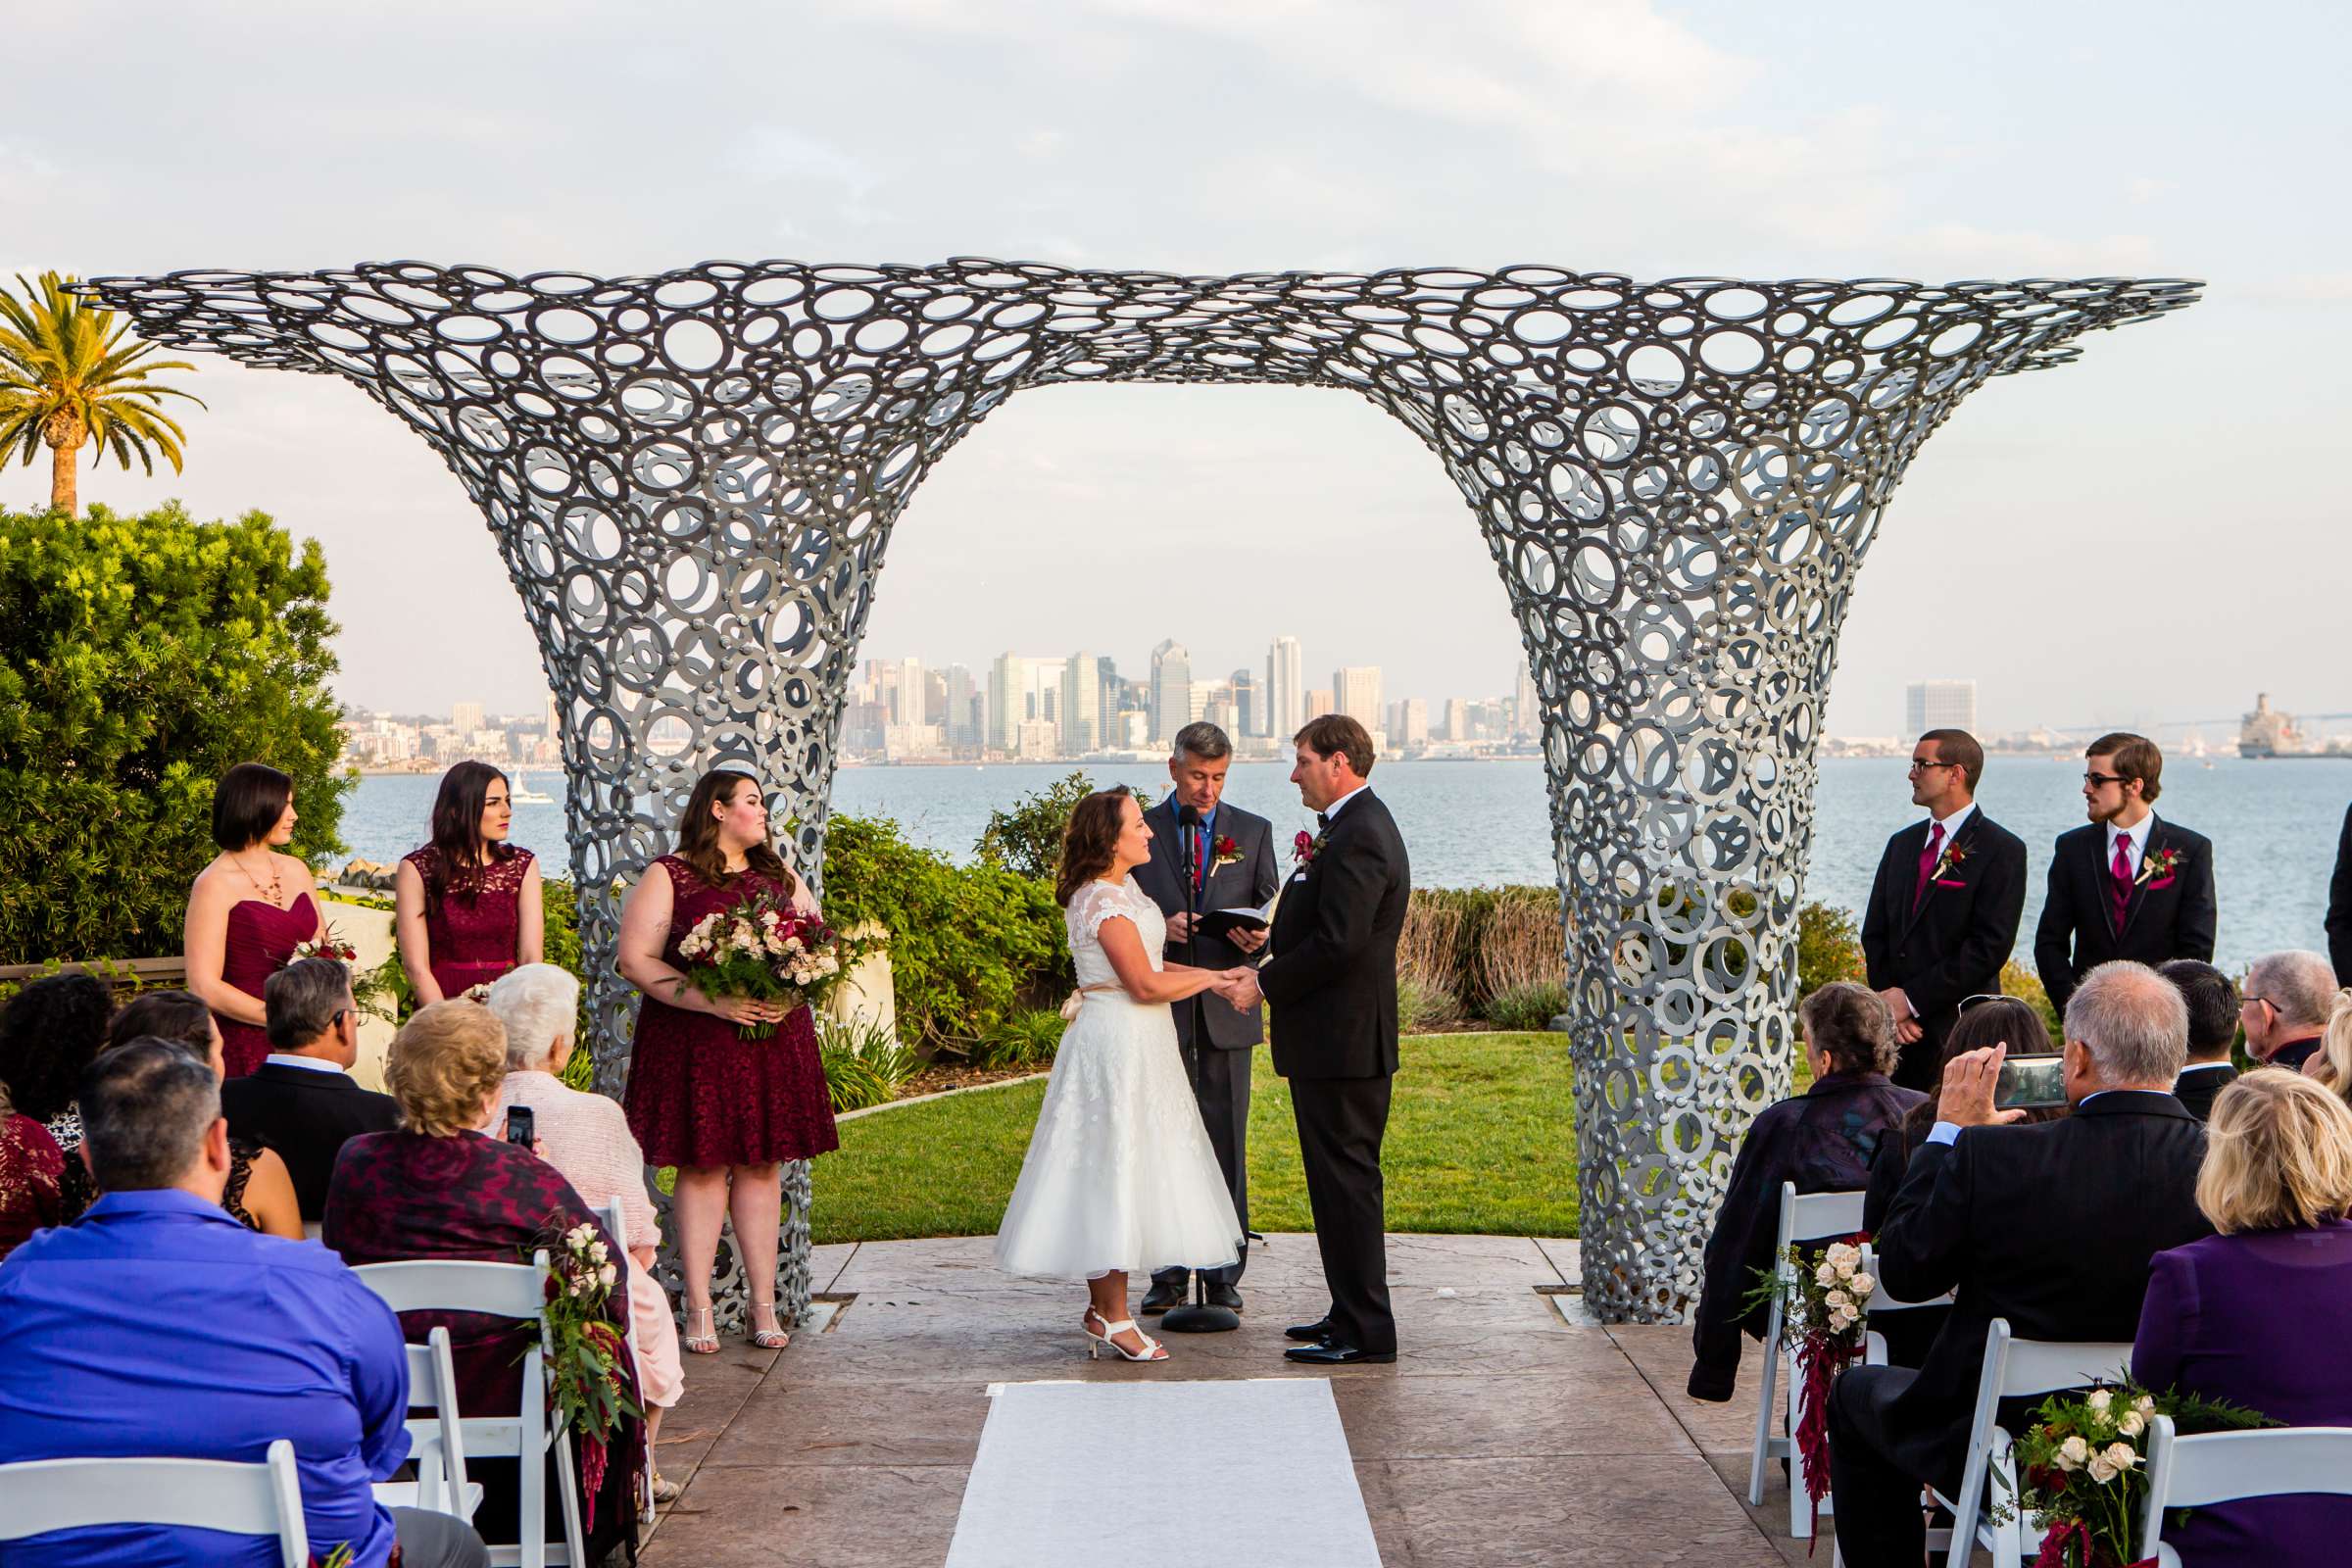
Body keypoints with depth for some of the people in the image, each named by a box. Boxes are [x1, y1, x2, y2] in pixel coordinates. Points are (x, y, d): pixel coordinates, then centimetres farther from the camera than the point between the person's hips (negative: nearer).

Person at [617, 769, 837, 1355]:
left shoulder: (779, 876, 16)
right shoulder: (667, 877, 0)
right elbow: (636, 961, -8)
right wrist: (713, 1001, -18)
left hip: (775, 1038, 4)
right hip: (693, 1040, -4)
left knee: (762, 1166, 4)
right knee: (702, 1167, -2)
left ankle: (764, 1305, 10)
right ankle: (699, 1310, 3)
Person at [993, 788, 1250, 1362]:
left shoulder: (1120, 889, 14)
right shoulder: (1105, 899, -18)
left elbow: (1146, 965, 16)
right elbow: (1144, 984, -20)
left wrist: (1212, 976, 6)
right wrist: (1212, 979, -9)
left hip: (1131, 1044, 10)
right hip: (1119, 1046, -10)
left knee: (1112, 1173, 12)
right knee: (1117, 1168, -5)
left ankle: (1101, 1309, 19)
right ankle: (1112, 1318, 1)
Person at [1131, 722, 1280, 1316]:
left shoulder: (1253, 831, 9)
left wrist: (1258, 935, -14)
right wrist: (1161, 927, -15)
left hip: (1228, 1005, 1)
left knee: (1227, 1141, 3)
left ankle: (1224, 1273, 10)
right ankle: (1168, 1273, 10)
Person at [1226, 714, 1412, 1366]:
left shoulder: (1358, 837, -19)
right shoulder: (1357, 826, 15)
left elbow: (1338, 944, -24)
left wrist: (1265, 983, -13)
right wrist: (1268, 968, 8)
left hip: (1340, 1039, -11)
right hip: (1340, 1038, 11)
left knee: (1346, 1181, -5)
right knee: (1340, 1181, 16)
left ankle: (1365, 1331, 1)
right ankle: (1352, 1313, 24)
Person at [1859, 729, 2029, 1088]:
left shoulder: (2002, 850, -5)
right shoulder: (1902, 843, 16)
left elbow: (1990, 947, -12)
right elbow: (1874, 934, 13)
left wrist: (1912, 999, -13)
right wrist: (1889, 1002, -3)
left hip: (1960, 1029, -5)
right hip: (1894, 1031, 5)